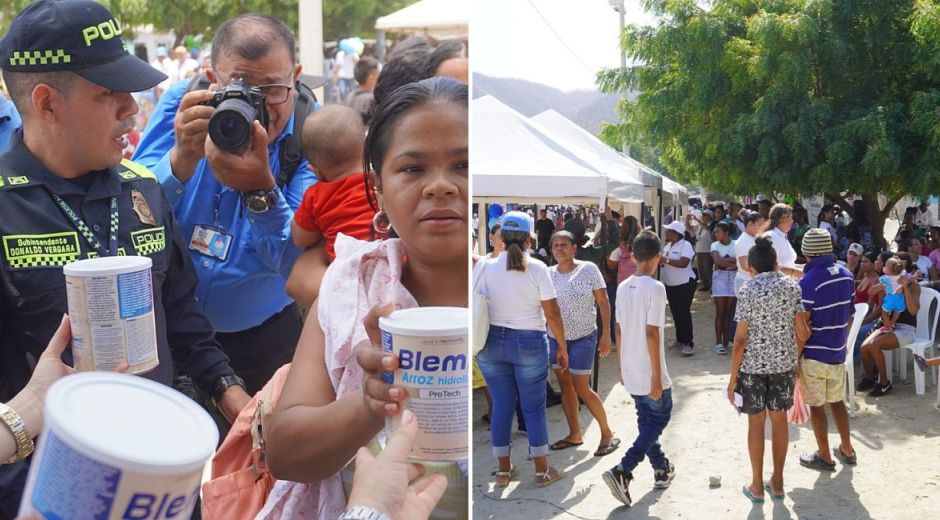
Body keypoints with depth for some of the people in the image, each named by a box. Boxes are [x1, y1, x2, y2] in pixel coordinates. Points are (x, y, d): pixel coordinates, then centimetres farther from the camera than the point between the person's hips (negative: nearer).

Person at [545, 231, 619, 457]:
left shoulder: (588, 269, -9)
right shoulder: (548, 273, 2)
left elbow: (604, 302, -7)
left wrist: (606, 334, -12)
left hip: (583, 337, -5)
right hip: (555, 337, 5)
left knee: (582, 389, -5)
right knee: (565, 386, 11)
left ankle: (607, 434, 11)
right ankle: (575, 435, 24)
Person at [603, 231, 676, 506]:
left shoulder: (623, 287, 4)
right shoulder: (655, 288, -16)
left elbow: (619, 330, 9)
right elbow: (651, 333, -20)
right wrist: (658, 374, -16)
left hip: (630, 370, 7)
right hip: (649, 372, -7)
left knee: (647, 420, 19)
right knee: (658, 419, 6)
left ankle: (662, 470, 29)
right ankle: (622, 471, -7)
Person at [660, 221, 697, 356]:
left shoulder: (685, 245, -14)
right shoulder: (668, 246, 10)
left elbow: (683, 263, -28)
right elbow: (664, 261, 16)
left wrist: (666, 260, -30)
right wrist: (659, 260, -6)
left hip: (684, 284, -8)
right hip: (670, 284, 8)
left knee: (684, 312, -11)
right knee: (675, 313, 12)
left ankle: (688, 343, -8)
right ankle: (680, 339, 23)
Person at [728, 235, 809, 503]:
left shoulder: (748, 290, -11)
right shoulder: (792, 286, -2)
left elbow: (741, 338, -12)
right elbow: (802, 331, -1)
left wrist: (733, 376, -6)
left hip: (753, 364, -3)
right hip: (784, 362, 3)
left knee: (756, 422, 8)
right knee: (779, 420, 15)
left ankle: (757, 485, 17)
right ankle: (777, 481, 25)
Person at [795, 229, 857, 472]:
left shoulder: (808, 282, -20)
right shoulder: (846, 275, 1)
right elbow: (849, 316, 10)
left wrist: (795, 356, -9)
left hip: (814, 354, -6)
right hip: (838, 351, 7)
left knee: (817, 406, 7)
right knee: (837, 401, 21)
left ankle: (824, 456, 17)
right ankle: (847, 450, 30)